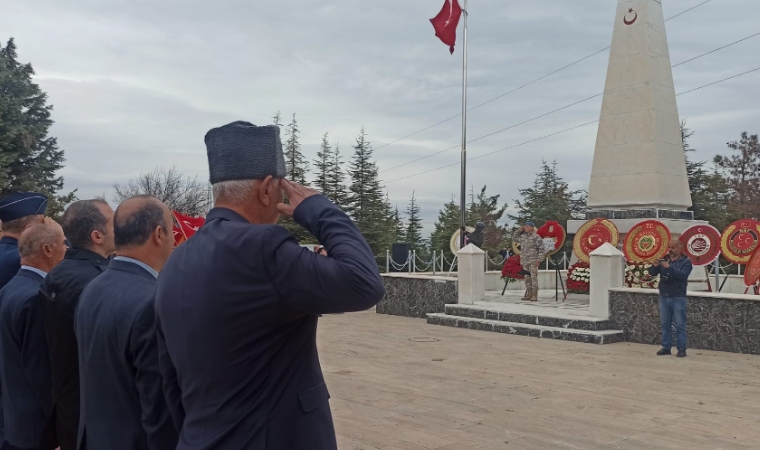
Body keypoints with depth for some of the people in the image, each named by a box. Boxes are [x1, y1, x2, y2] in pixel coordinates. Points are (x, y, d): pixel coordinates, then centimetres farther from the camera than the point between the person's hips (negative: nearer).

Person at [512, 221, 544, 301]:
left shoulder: (536, 237, -6)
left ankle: (535, 296, -7)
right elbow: (514, 238, 29)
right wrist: (519, 231, 15)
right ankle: (529, 294, 14)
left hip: (533, 261, -7)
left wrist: (539, 260, -17)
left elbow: (541, 249, -9)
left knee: (534, 277, -8)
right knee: (527, 278, 8)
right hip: (525, 261, 7)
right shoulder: (523, 236, 13)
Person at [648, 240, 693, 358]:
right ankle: (666, 347, 14)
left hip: (678, 297, -5)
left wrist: (669, 267, -30)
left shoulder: (686, 262, -2)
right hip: (664, 297, 5)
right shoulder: (664, 260, 11)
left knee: (680, 324, -1)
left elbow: (683, 275, -19)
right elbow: (652, 273, 4)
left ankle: (681, 349, 3)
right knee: (665, 324, 8)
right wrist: (654, 266, -18)